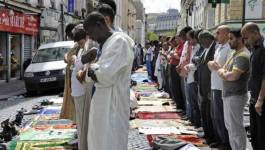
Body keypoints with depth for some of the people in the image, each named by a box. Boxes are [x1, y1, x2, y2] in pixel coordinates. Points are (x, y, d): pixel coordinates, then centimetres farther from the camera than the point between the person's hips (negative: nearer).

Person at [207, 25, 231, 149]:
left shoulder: (229, 49, -16)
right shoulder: (219, 48, 14)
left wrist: (216, 66, -14)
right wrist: (211, 64, 0)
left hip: (222, 88, -9)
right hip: (214, 86, 9)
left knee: (220, 117, -1)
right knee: (215, 115, 18)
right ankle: (219, 140, 32)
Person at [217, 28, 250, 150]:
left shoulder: (243, 56, -19)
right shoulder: (234, 53, 13)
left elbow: (234, 76, -28)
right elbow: (222, 70, 17)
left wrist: (223, 74, -9)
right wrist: (223, 72, -6)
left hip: (236, 96, -10)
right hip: (228, 94, 10)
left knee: (236, 127, -3)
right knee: (229, 125, 18)